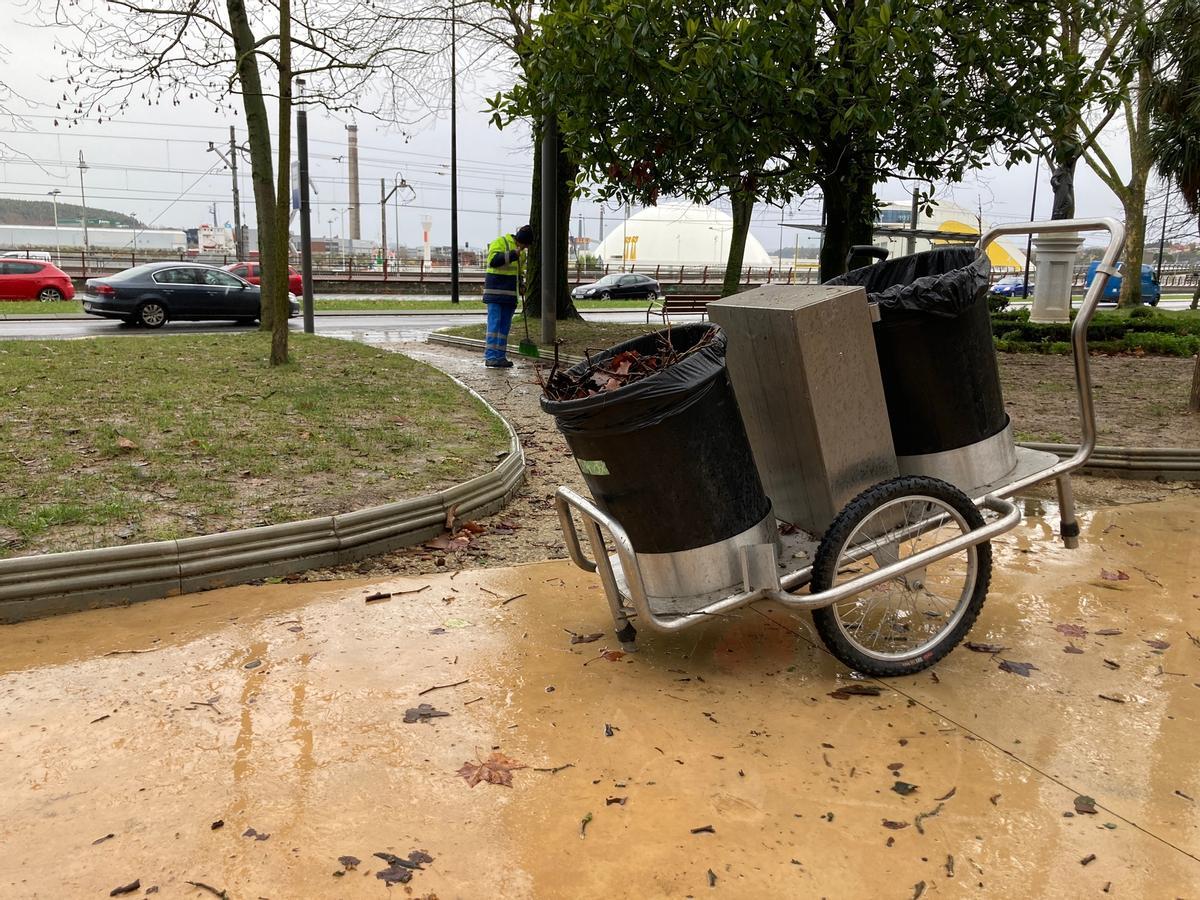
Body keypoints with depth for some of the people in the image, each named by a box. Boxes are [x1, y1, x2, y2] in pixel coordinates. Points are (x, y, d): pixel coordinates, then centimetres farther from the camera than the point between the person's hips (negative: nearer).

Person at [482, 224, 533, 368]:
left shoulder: (520, 251, 17)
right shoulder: (500, 242, -7)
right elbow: (493, 260, -22)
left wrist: (520, 284, 13)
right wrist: (513, 254, -24)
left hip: (510, 295, 8)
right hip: (496, 291, -8)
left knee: (505, 326, 7)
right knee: (494, 323, -11)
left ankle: (500, 356, 11)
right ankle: (490, 357, -13)